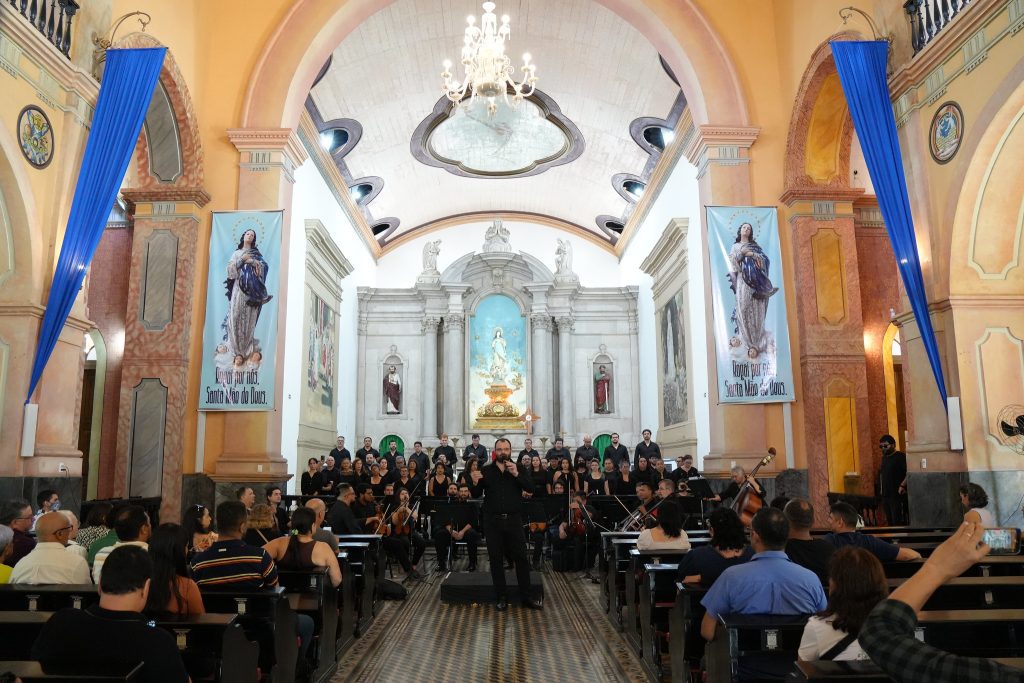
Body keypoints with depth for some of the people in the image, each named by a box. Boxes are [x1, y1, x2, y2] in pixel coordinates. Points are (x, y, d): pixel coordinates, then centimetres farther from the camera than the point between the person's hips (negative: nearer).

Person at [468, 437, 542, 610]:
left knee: (521, 558, 3)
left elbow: (531, 488, -10)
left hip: (514, 520, 0)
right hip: (492, 521, 0)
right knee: (496, 560, 7)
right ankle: (502, 597, 18)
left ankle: (527, 597, 13)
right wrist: (475, 483, -21)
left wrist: (517, 474, -23)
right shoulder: (486, 470, 3)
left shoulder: (519, 468, 3)